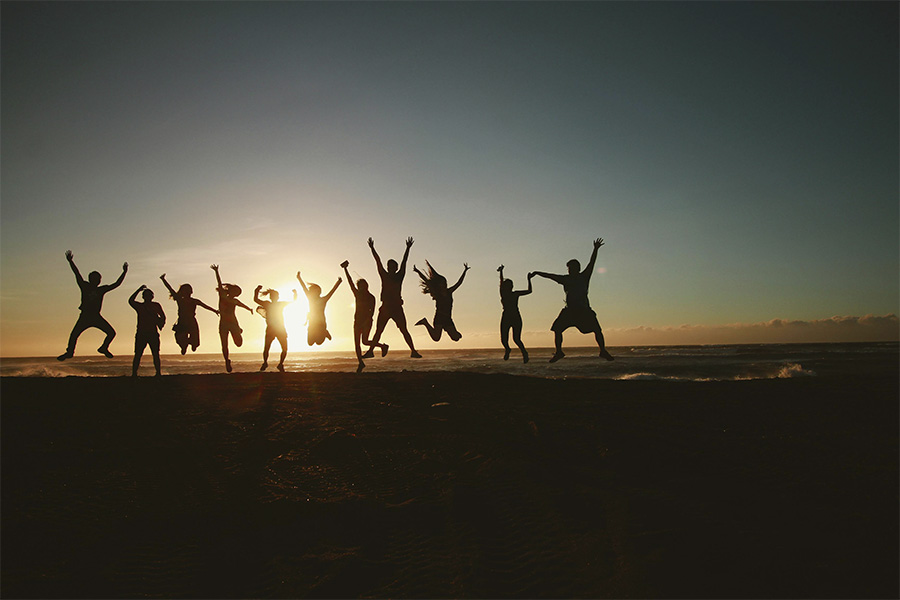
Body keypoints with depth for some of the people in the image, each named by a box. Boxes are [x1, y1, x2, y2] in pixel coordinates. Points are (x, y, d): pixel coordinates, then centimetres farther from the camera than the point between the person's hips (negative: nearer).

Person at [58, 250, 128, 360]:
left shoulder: (102, 289, 8)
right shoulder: (85, 286, 2)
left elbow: (116, 284, 12)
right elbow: (77, 274, -3)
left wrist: (124, 272, 11)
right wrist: (71, 261, -9)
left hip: (96, 317, 2)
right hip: (84, 316, -2)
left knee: (111, 333, -6)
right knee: (74, 335, -6)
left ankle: (104, 348, 18)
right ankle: (69, 352, 17)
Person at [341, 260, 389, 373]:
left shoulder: (371, 297, -1)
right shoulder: (357, 294, 10)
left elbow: (372, 311, -8)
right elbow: (350, 281, 6)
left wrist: (367, 320, -23)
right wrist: (345, 269, 1)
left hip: (367, 321, -5)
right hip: (357, 321, 5)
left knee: (364, 341, -17)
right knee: (357, 343, 0)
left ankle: (383, 346, 5)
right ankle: (361, 363, 8)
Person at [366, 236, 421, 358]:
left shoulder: (399, 276, 5)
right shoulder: (384, 276, 10)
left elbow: (404, 262, 0)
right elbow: (378, 262, 6)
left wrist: (408, 248, -4)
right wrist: (372, 249, 4)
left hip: (397, 307, -2)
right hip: (385, 307, 2)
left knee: (404, 330, -4)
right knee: (378, 331, 6)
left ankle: (413, 351, -4)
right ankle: (370, 351, 11)